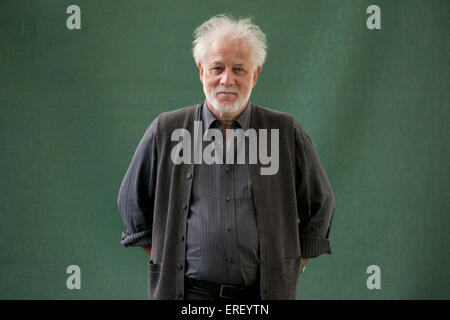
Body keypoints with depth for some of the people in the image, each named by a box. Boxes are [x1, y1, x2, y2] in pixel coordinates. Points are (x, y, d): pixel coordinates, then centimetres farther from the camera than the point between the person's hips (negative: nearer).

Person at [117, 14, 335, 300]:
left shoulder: (287, 133, 4)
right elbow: (132, 201, 16)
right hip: (189, 291, 0)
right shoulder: (165, 131, 4)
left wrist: (290, 271, 11)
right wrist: (162, 262, 11)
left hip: (262, 293, 1)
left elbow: (320, 205, 15)